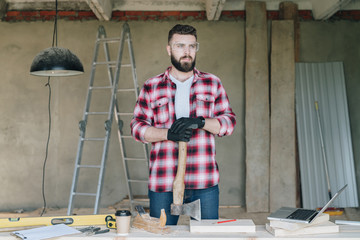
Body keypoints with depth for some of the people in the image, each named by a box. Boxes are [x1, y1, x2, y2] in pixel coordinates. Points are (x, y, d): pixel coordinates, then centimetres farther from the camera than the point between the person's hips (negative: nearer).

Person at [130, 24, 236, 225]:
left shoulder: (213, 84, 9)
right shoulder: (151, 87, 7)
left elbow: (229, 122, 5)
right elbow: (138, 127, 4)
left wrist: (199, 122, -15)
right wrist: (168, 134, -15)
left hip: (204, 183, 1)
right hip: (163, 183, 0)